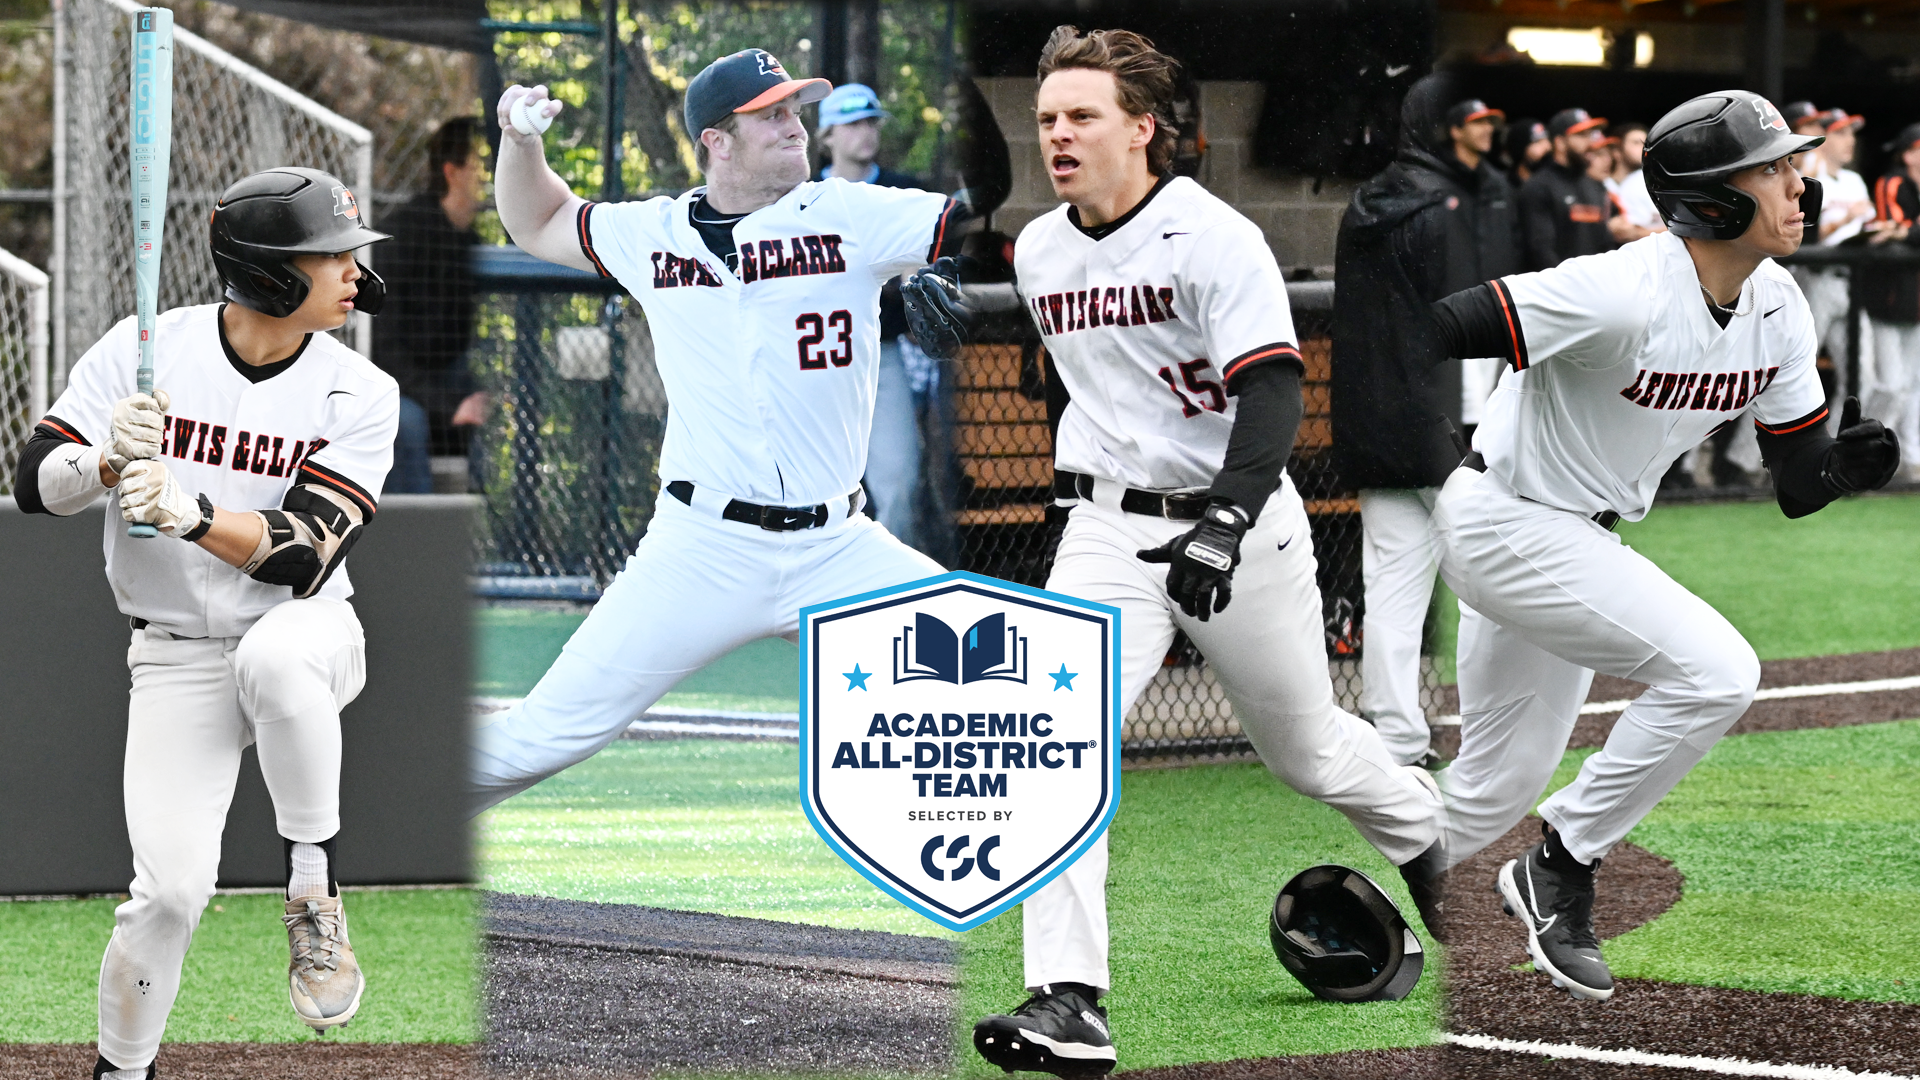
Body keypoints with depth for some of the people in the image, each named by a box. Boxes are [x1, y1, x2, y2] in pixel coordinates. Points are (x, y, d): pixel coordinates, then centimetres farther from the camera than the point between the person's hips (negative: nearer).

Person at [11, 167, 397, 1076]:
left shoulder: (359, 395, -9)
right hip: (179, 661, 0)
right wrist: (107, 461, -30)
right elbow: (35, 485, -8)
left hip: (304, 636, 0)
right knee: (171, 887, -14)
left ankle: (313, 889, -17)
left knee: (273, 657, -38)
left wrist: (193, 512, -35)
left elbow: (304, 557, -19)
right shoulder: (143, 351, -9)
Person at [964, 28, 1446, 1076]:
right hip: (1108, 526, 4)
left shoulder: (1214, 239, -17)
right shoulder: (1038, 252, 4)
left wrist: (1225, 520, -40)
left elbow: (1271, 392, -27)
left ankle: (1432, 837, 48)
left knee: (1308, 751, 12)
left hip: (1239, 519, -4)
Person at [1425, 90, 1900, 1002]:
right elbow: (1424, 332, -29)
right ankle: (1562, 870, -6)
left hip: (1578, 543, 9)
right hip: (1503, 523, -9)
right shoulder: (1621, 294, -29)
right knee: (1714, 671, -21)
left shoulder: (1778, 312, -3)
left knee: (1495, 792, 15)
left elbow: (1795, 487, 3)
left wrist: (1845, 465, -18)